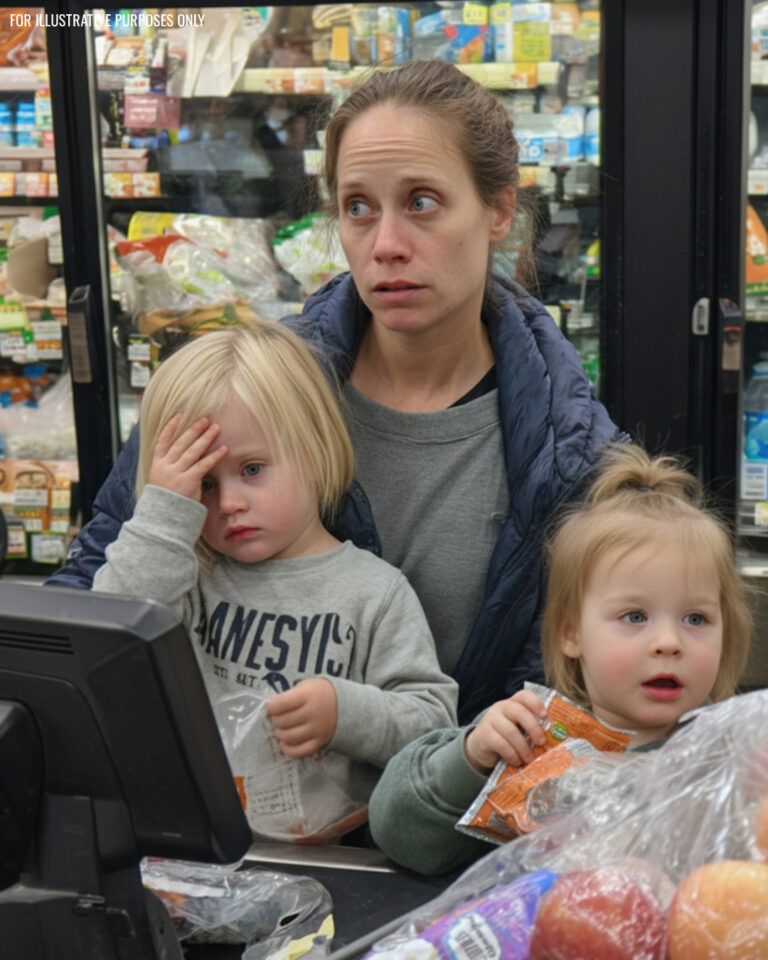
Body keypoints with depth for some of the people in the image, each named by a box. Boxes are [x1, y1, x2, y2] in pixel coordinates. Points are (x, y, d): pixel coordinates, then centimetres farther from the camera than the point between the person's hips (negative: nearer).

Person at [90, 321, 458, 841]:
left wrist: (345, 712, -17)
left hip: (325, 849, -3)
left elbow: (433, 721, 3)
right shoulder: (184, 575, 11)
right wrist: (161, 516, -4)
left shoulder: (374, 592, 5)